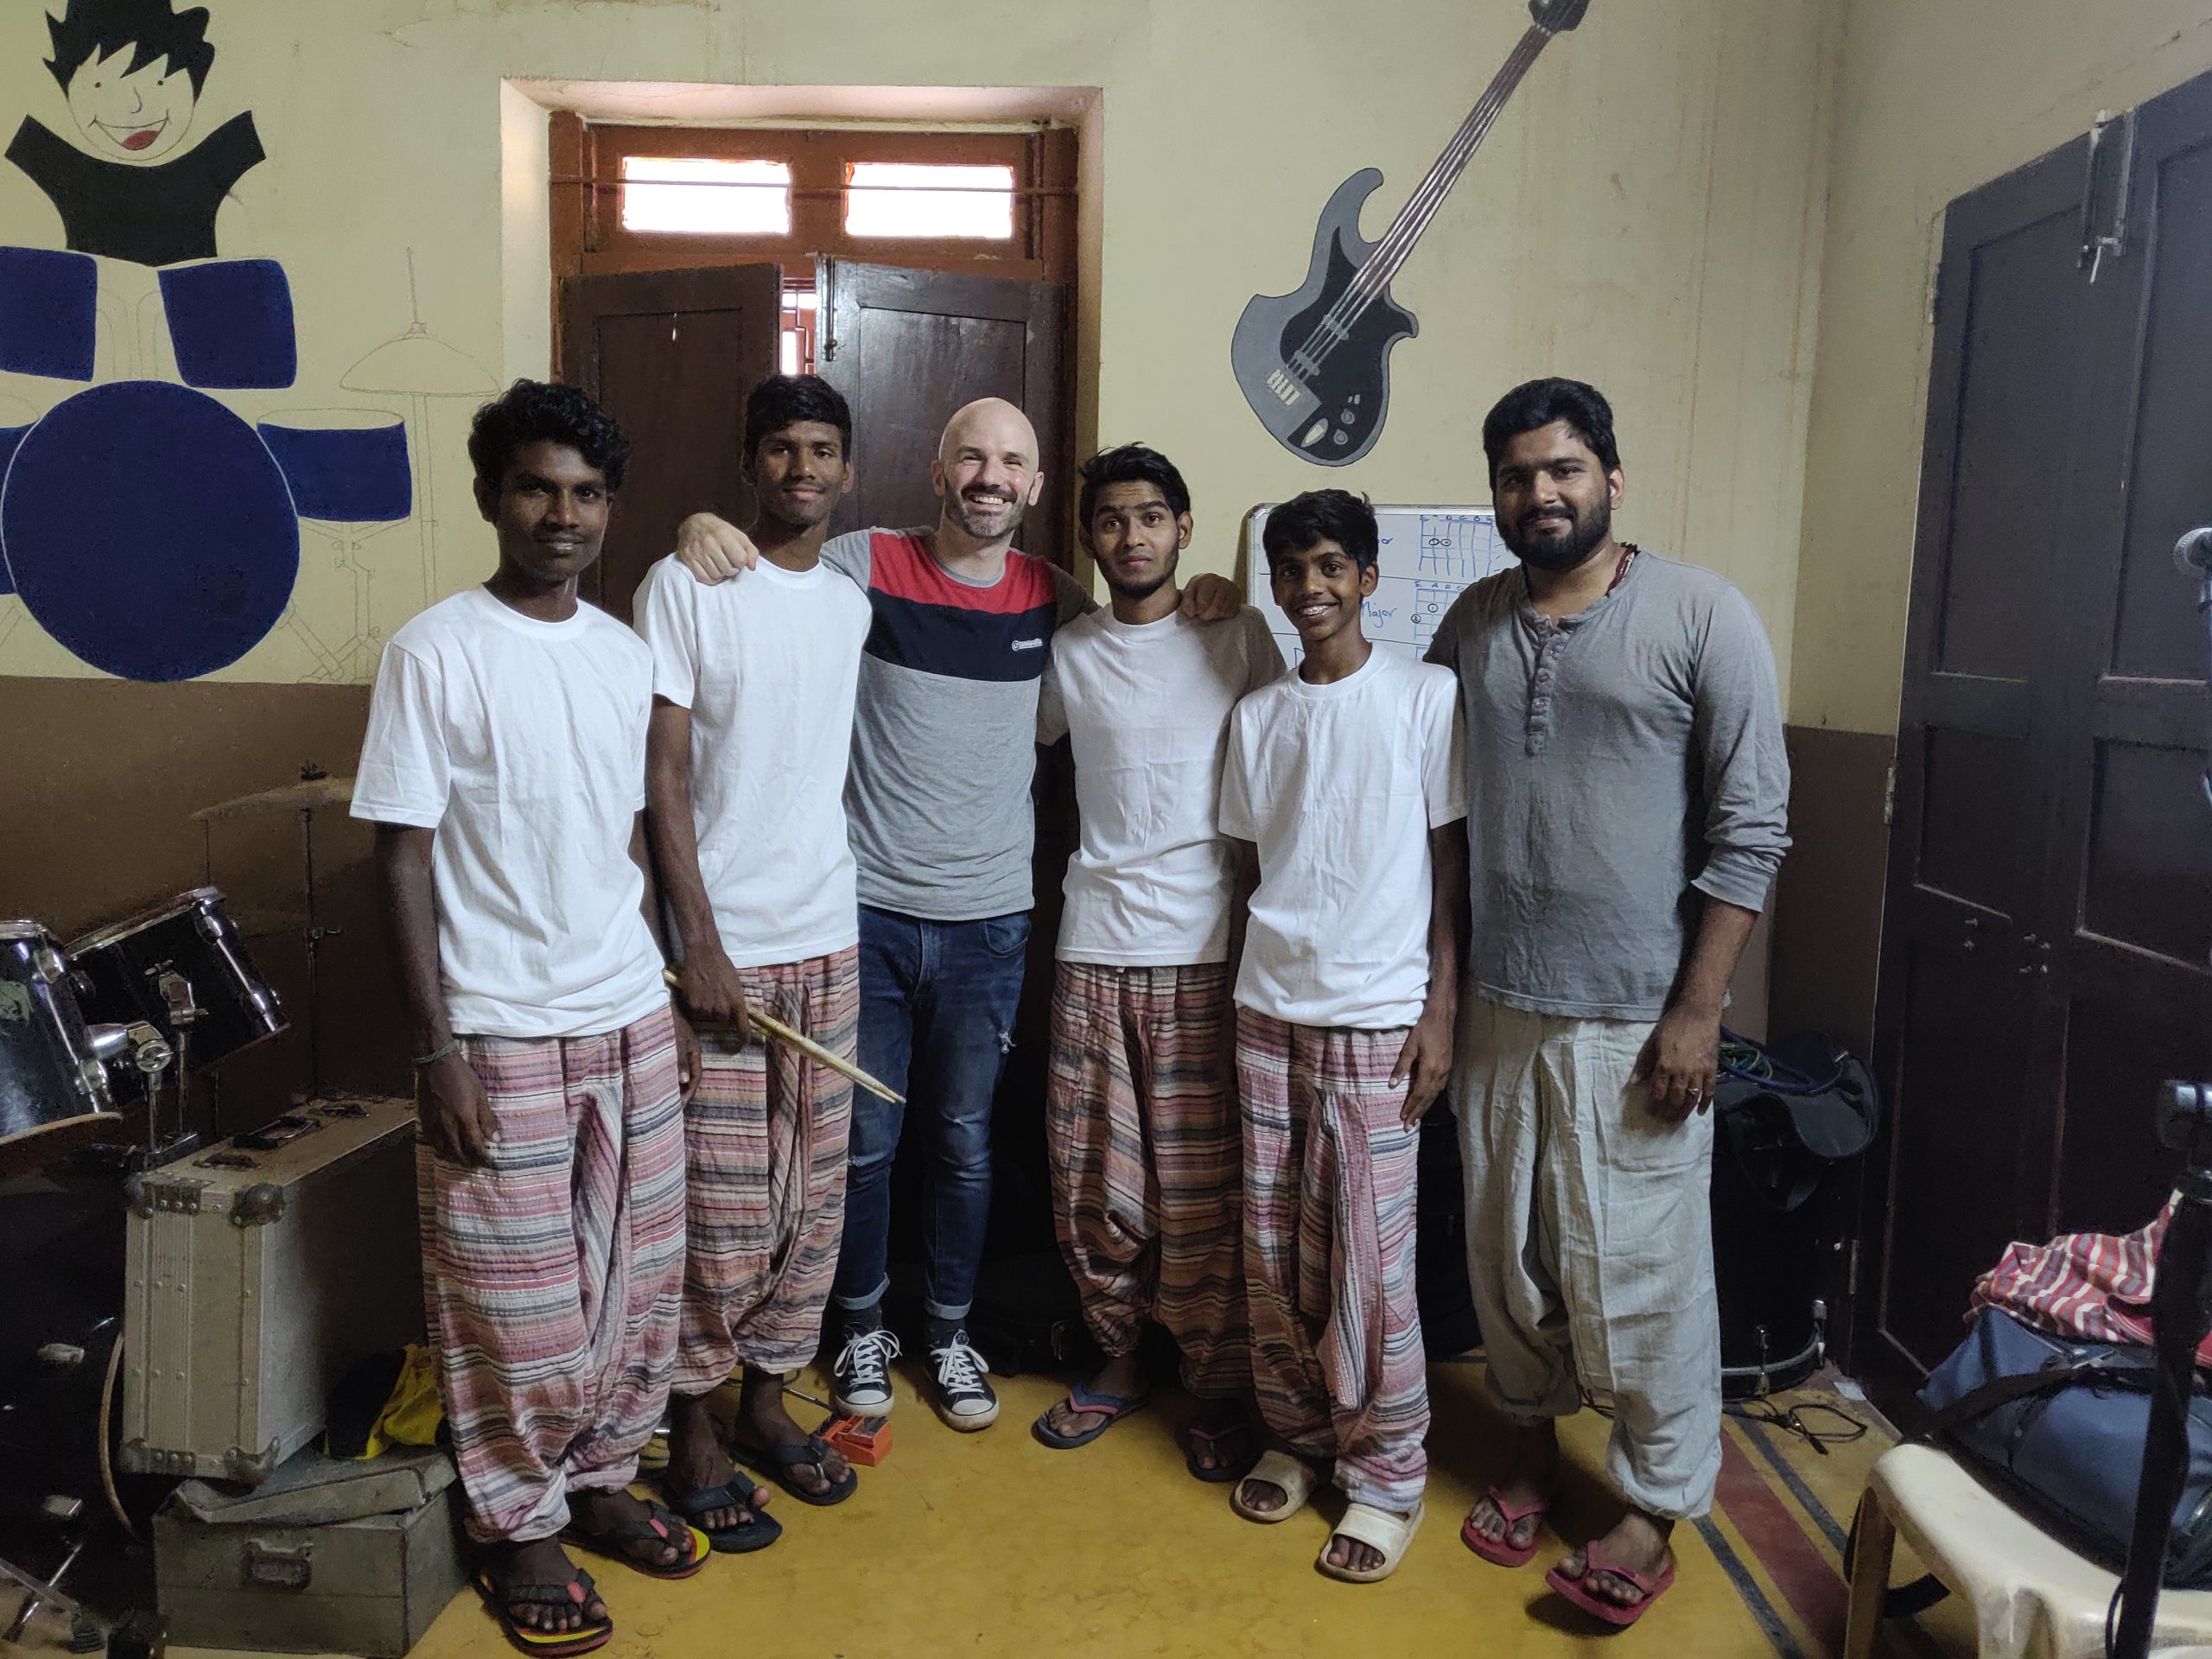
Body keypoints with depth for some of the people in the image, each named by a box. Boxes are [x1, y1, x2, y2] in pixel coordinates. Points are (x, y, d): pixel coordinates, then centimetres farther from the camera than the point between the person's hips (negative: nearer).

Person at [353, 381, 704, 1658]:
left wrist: (667, 998, 13)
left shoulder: (626, 653, 7)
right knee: (522, 1305, 6)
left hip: (631, 1022, 5)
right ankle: (521, 1529, 27)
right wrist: (437, 1047, -13)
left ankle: (603, 1478, 35)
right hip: (501, 1036, -5)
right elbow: (403, 855, -9)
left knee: (639, 1279, 14)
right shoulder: (437, 652, -9)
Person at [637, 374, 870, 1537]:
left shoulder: (854, 605, 10)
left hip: (828, 940, 6)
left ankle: (767, 1396, 30)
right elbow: (663, 777, -10)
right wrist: (702, 943, -15)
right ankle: (691, 1433, 19)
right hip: (721, 945, -5)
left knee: (811, 1197, 12)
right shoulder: (683, 587, -7)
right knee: (720, 1208, 0)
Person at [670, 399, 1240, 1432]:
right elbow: (755, 562, 2)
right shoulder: (864, 565, -6)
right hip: (869, 909, -2)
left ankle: (949, 1333, 34)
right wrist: (704, 526, -21)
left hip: (988, 920, 2)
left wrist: (1194, 600, 1)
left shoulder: (1054, 598, 2)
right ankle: (863, 1327, 33)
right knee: (865, 1140, 11)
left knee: (964, 1141, 15)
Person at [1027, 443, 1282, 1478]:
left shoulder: (1239, 638, 2)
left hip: (1204, 949, -3)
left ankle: (1220, 1389, 20)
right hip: (1094, 947, 3)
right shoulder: (1068, 652, 9)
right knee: (1093, 1179, 8)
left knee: (1201, 1189, 2)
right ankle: (1120, 1359, 29)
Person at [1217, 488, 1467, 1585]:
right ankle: (1297, 1434, 28)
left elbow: (1450, 863, -3)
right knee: (1274, 1245, 10)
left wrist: (1441, 1010, -8)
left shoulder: (1425, 696, -3)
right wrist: (1250, 993, 10)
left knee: (1367, 1253, -1)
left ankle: (1389, 1474, 16)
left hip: (1376, 1016, -4)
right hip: (1268, 1009, 4)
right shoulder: (1257, 716, 9)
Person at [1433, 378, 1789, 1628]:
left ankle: (1658, 1506, 23)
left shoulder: (1702, 616, -6)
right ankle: (1536, 1442, 36)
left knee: (1639, 1269, 4)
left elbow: (1751, 830, -8)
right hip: (1500, 1008, 5)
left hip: (1637, 1018, -4)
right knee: (1509, 1250, 15)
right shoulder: (1472, 624, 7)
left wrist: (1697, 1010, -12)